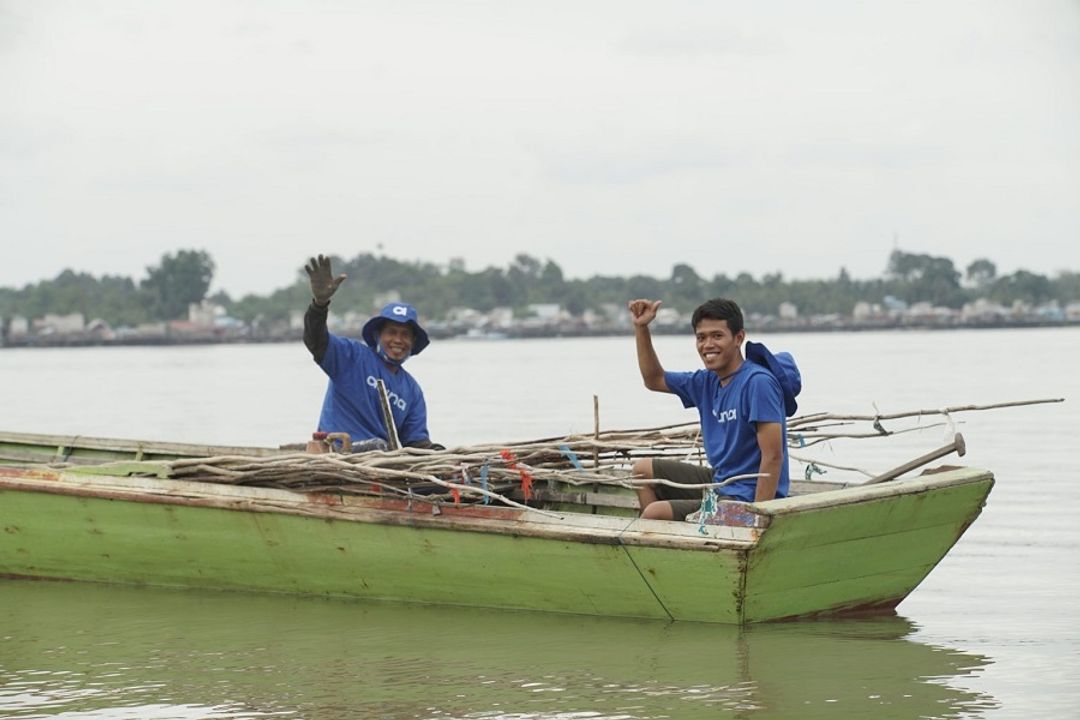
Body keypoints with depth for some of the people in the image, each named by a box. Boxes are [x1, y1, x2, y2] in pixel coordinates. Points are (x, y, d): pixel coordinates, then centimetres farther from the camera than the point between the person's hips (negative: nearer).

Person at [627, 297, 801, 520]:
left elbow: (773, 457, -24)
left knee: (654, 513, -20)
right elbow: (654, 380, 23)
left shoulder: (757, 382, -20)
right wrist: (641, 327, 11)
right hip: (719, 482, 10)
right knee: (644, 471, 19)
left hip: (746, 498, -10)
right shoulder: (707, 382, 7)